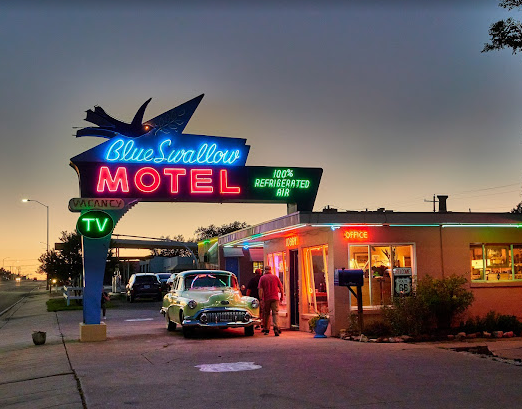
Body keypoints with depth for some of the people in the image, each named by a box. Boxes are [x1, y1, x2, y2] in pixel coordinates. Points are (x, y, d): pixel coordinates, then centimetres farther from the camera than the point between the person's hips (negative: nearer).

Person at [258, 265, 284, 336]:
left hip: (266, 299, 0)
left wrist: (261, 299, -5)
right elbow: (281, 288, 6)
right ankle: (275, 326, -24)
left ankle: (266, 329, 17)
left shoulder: (262, 278, 3)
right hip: (275, 298, 0)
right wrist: (282, 296, 15)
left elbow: (260, 289, -5)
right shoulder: (275, 277, 6)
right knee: (275, 313, -3)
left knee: (266, 314, 11)